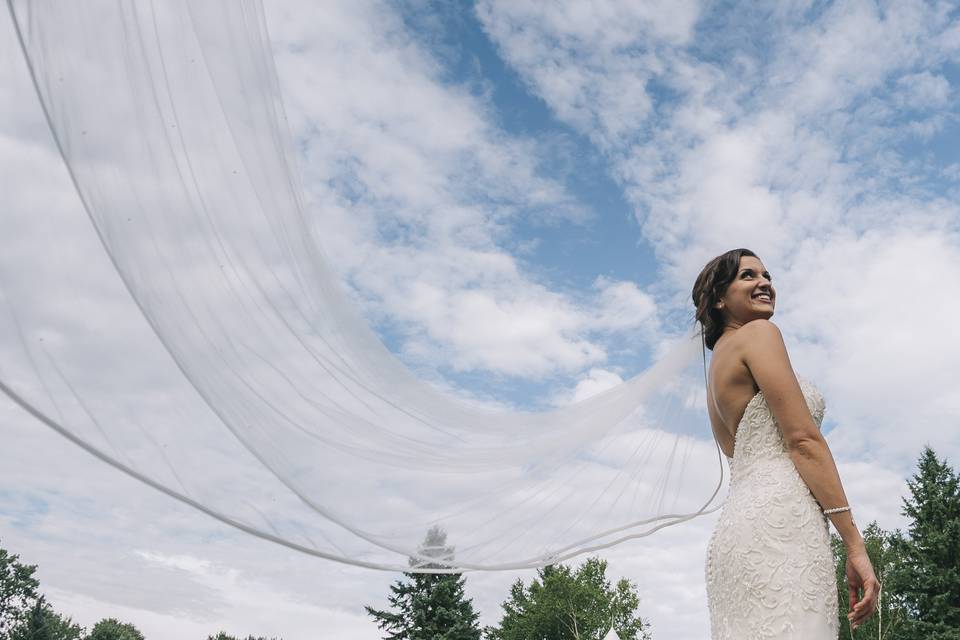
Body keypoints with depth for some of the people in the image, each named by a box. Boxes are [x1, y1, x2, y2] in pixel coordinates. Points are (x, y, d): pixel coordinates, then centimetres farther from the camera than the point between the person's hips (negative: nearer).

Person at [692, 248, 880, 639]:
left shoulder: (718, 361, 28)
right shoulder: (759, 333, 3)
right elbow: (803, 439, -8)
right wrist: (855, 545, -9)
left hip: (737, 528, 9)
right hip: (779, 523, -9)